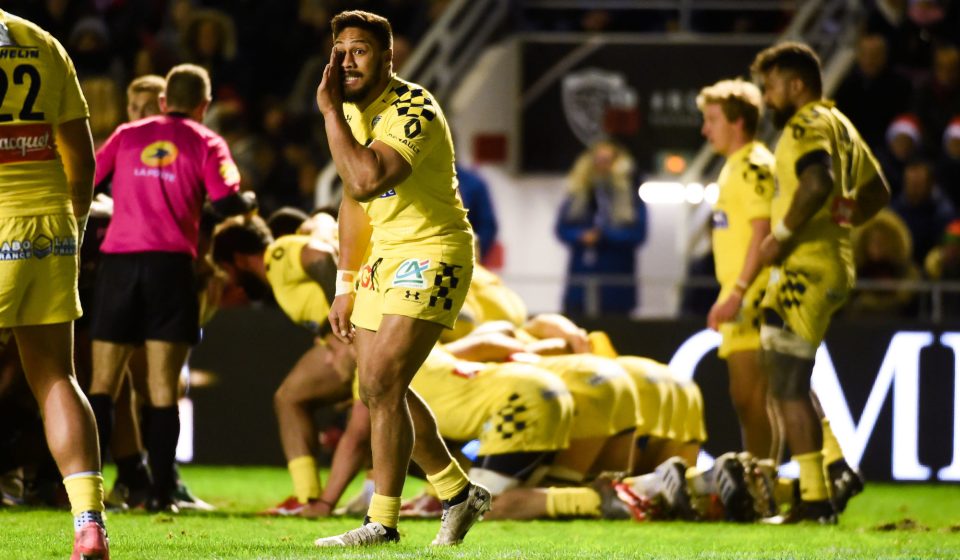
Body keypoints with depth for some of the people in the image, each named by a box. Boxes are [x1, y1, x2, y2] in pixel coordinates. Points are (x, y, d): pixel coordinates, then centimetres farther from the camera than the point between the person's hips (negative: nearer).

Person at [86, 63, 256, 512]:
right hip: (170, 262, -2)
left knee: (102, 385, 6)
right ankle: (161, 489, -5)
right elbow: (227, 202, -6)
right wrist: (249, 201, 15)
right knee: (162, 388, 0)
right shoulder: (206, 143, 6)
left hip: (118, 259, 2)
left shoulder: (127, 135, 15)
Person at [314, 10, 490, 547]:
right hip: (384, 258, 10)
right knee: (380, 388, 13)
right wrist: (346, 286, 14)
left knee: (383, 386, -16)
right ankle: (459, 493, 28)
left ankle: (383, 523, -10)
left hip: (432, 252, -10)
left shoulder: (414, 111, -21)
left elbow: (366, 179, -37)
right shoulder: (354, 111, 7)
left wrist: (329, 111, -29)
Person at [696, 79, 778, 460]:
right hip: (738, 296, 10)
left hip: (752, 295, -10)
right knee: (744, 397, 12)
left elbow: (763, 232, -19)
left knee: (751, 395, -11)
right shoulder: (735, 166, 19)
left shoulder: (754, 166, -11)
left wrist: (737, 293, -23)